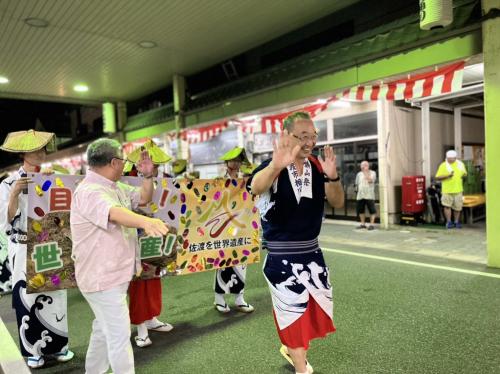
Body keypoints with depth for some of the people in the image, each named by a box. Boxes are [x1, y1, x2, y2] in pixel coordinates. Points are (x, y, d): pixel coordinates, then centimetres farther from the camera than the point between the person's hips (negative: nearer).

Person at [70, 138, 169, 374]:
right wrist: (145, 221, -62)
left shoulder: (116, 187, 8)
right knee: (119, 335, -4)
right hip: (103, 277, -10)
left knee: (104, 329, 24)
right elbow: (114, 213, -44)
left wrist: (148, 176, -3)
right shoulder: (89, 191, -23)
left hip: (114, 275, 10)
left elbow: (144, 198, 17)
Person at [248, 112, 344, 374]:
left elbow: (338, 203, -4)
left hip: (312, 251, 6)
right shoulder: (274, 166, -16)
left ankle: (292, 348, 44)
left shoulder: (318, 166, 0)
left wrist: (332, 176, -25)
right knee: (294, 308, 3)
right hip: (282, 255, -6)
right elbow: (256, 188, -39)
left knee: (320, 304, 18)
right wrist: (276, 166, -60)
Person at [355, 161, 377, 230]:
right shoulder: (359, 174, 16)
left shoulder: (372, 173, 2)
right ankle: (362, 224, 19)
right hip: (360, 195, 5)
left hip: (369, 195, -5)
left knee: (372, 210, -6)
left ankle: (371, 224, 0)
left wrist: (366, 172, -12)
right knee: (360, 210, 8)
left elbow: (370, 180, -16)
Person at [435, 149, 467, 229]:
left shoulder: (460, 164, 10)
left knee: (457, 207, 8)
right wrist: (447, 176, -20)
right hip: (447, 190, -3)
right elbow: (438, 177, -6)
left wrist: (464, 175, -1)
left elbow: (464, 174, 22)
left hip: (458, 189, 3)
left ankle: (456, 222, 22)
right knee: (447, 206, -6)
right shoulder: (443, 165, -2)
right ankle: (449, 222, 5)